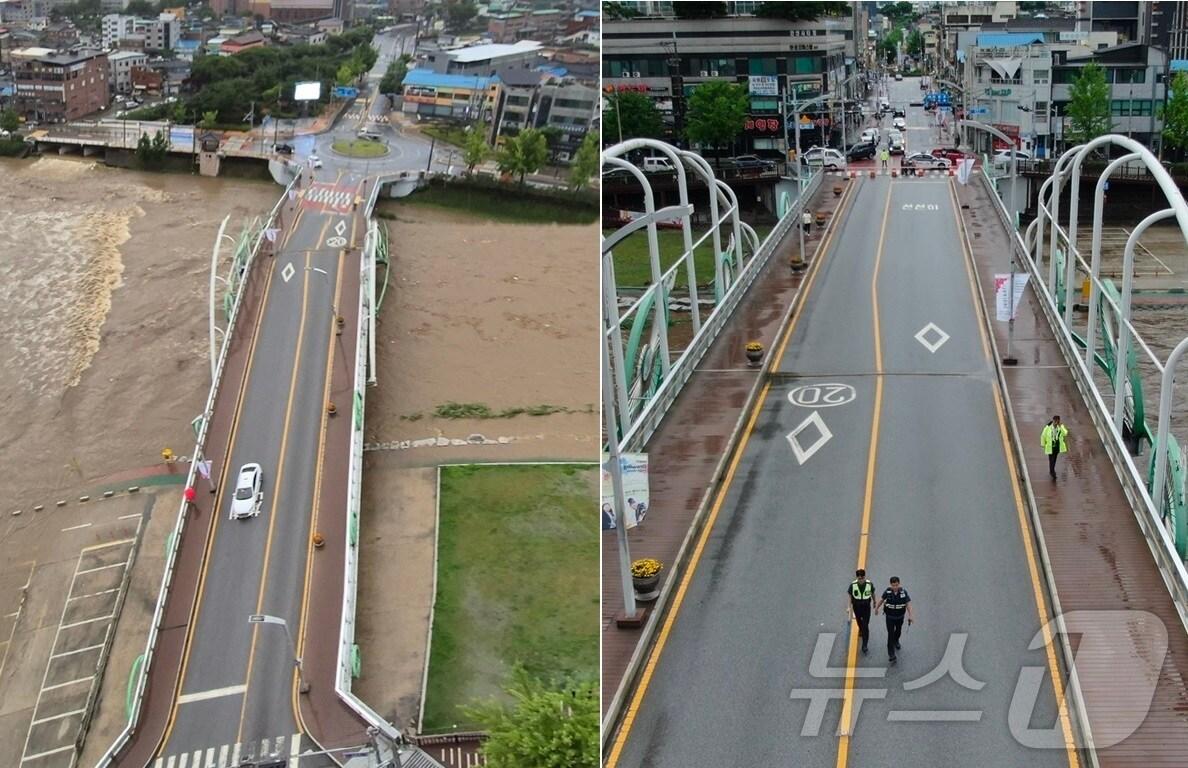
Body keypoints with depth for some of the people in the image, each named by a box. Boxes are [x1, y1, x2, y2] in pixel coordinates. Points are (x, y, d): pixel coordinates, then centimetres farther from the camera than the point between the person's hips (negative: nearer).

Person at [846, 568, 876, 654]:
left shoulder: (869, 584, -16)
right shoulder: (853, 585, -18)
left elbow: (873, 593, 3)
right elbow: (849, 596, -9)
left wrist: (874, 602, 19)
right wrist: (848, 607, -18)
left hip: (866, 607, -1)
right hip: (857, 607, 1)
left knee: (865, 626, -6)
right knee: (859, 622, 25)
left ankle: (865, 645, -2)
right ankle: (860, 630, 59)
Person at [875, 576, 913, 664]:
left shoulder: (904, 592, -19)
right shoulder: (887, 592, -18)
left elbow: (908, 604, -19)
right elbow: (882, 599, 0)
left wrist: (910, 616, -27)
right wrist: (877, 608, 14)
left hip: (900, 617, 2)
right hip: (890, 617, -2)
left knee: (898, 631, 26)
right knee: (890, 634, -7)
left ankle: (896, 641, 60)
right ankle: (891, 655, -5)